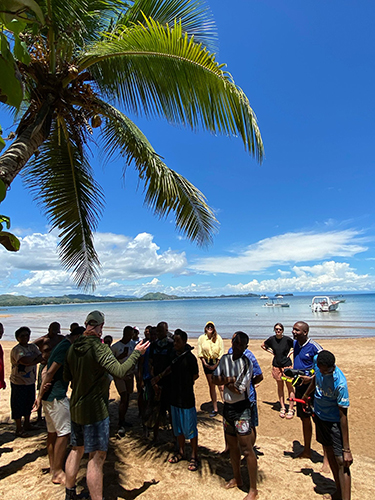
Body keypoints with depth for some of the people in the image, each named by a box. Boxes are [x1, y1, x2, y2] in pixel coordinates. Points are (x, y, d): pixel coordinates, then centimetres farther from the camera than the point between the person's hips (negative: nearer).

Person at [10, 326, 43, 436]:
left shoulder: (32, 347, 6)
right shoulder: (16, 349, -15)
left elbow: (41, 357, -4)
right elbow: (25, 360, -30)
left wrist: (30, 362, -19)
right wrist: (34, 356, -13)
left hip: (31, 381, 7)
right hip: (19, 382, -6)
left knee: (29, 403, 17)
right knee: (18, 406, 5)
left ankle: (27, 424, 34)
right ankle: (19, 428, 19)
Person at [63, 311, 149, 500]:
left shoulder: (72, 348, 0)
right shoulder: (99, 347, -23)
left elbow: (67, 376, 11)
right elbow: (120, 371, -30)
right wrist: (136, 353, -18)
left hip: (76, 408, 8)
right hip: (95, 410, -8)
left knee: (76, 450, 24)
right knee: (96, 456, 3)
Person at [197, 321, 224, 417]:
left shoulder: (218, 338, -7)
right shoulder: (201, 338, -3)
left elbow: (221, 352, -7)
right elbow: (200, 353, 0)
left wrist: (216, 365, -10)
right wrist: (205, 363, -8)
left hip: (217, 363, -2)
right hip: (207, 364, 2)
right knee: (211, 386, 8)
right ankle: (215, 408, 17)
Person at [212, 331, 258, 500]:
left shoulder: (247, 363, -16)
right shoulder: (225, 359, 1)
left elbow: (239, 389, -20)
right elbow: (215, 379, -3)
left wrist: (225, 381, -10)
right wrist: (229, 380, -18)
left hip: (241, 408, -6)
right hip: (227, 406, 6)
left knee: (247, 448, 0)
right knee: (232, 445, 20)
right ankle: (237, 478, 40)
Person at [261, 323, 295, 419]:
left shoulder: (287, 339, -11)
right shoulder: (271, 339, -2)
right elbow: (263, 345, 15)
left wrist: (291, 352, -6)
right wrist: (271, 351, 5)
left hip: (287, 365, -3)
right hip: (276, 365, 3)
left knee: (290, 386, 1)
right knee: (280, 386, 12)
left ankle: (291, 409, 12)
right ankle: (282, 408, 23)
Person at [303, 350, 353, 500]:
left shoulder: (340, 383, -33)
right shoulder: (318, 364, -16)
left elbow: (343, 416, -28)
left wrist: (346, 449, -24)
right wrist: (306, 395, 23)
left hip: (334, 421, -6)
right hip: (319, 415, 6)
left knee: (342, 462, -10)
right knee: (329, 453, 19)